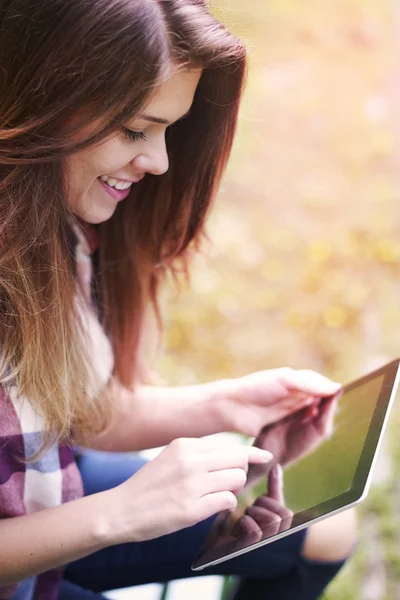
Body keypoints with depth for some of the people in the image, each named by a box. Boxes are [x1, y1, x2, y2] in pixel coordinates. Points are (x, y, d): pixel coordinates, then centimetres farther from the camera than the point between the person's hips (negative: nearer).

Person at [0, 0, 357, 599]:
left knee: (323, 529, 8)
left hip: (58, 494, 8)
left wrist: (219, 407, -11)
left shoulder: (74, 224, -6)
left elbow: (87, 411, 3)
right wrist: (116, 514, -31)